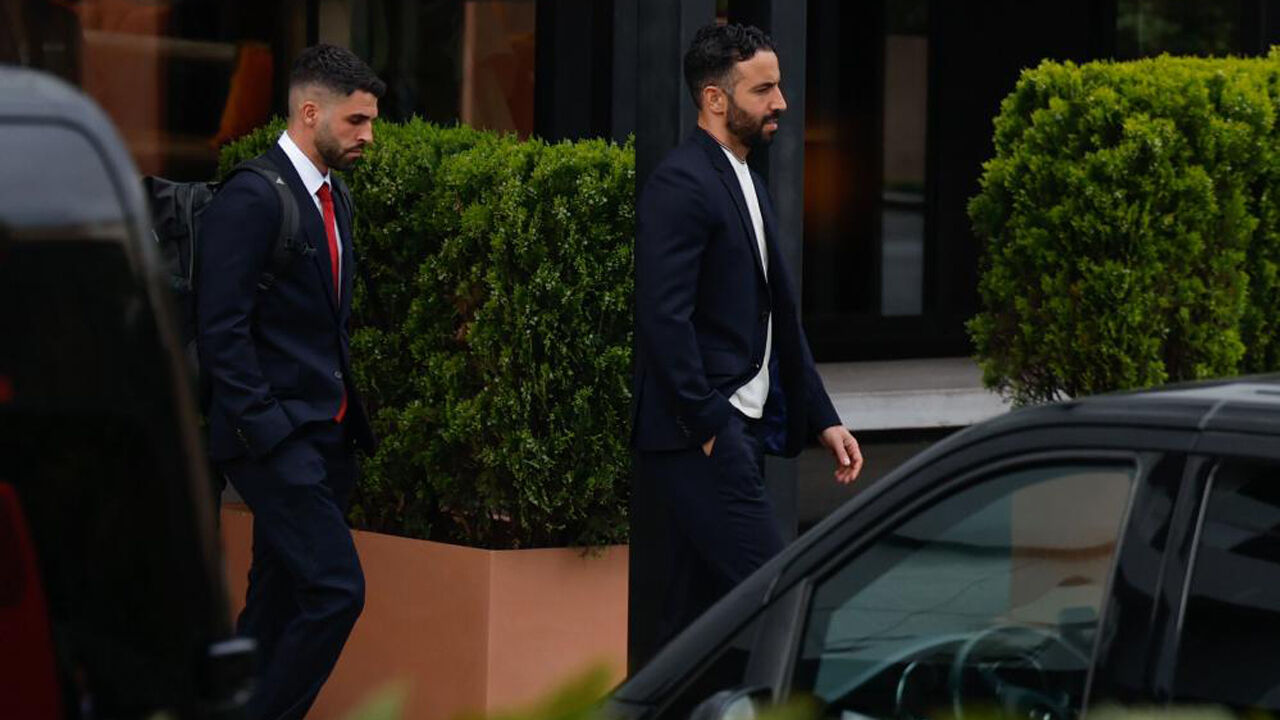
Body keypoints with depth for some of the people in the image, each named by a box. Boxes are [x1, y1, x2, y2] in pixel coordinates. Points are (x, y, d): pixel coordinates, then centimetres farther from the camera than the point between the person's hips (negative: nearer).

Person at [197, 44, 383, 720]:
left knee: (280, 601, 9)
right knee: (336, 590, -15)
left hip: (325, 436, 9)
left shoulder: (334, 199, 15)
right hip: (277, 437, -9)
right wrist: (266, 430, -19)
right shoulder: (251, 199, -13)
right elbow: (221, 330, -17)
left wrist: (349, 419, 16)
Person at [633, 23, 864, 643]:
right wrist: (709, 424, -19)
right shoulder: (681, 184, -12)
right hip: (698, 431, -10)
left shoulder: (746, 183, 20)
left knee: (700, 605, 9)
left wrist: (822, 419, 18)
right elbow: (664, 318, -19)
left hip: (742, 426, 10)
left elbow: (776, 318, 23)